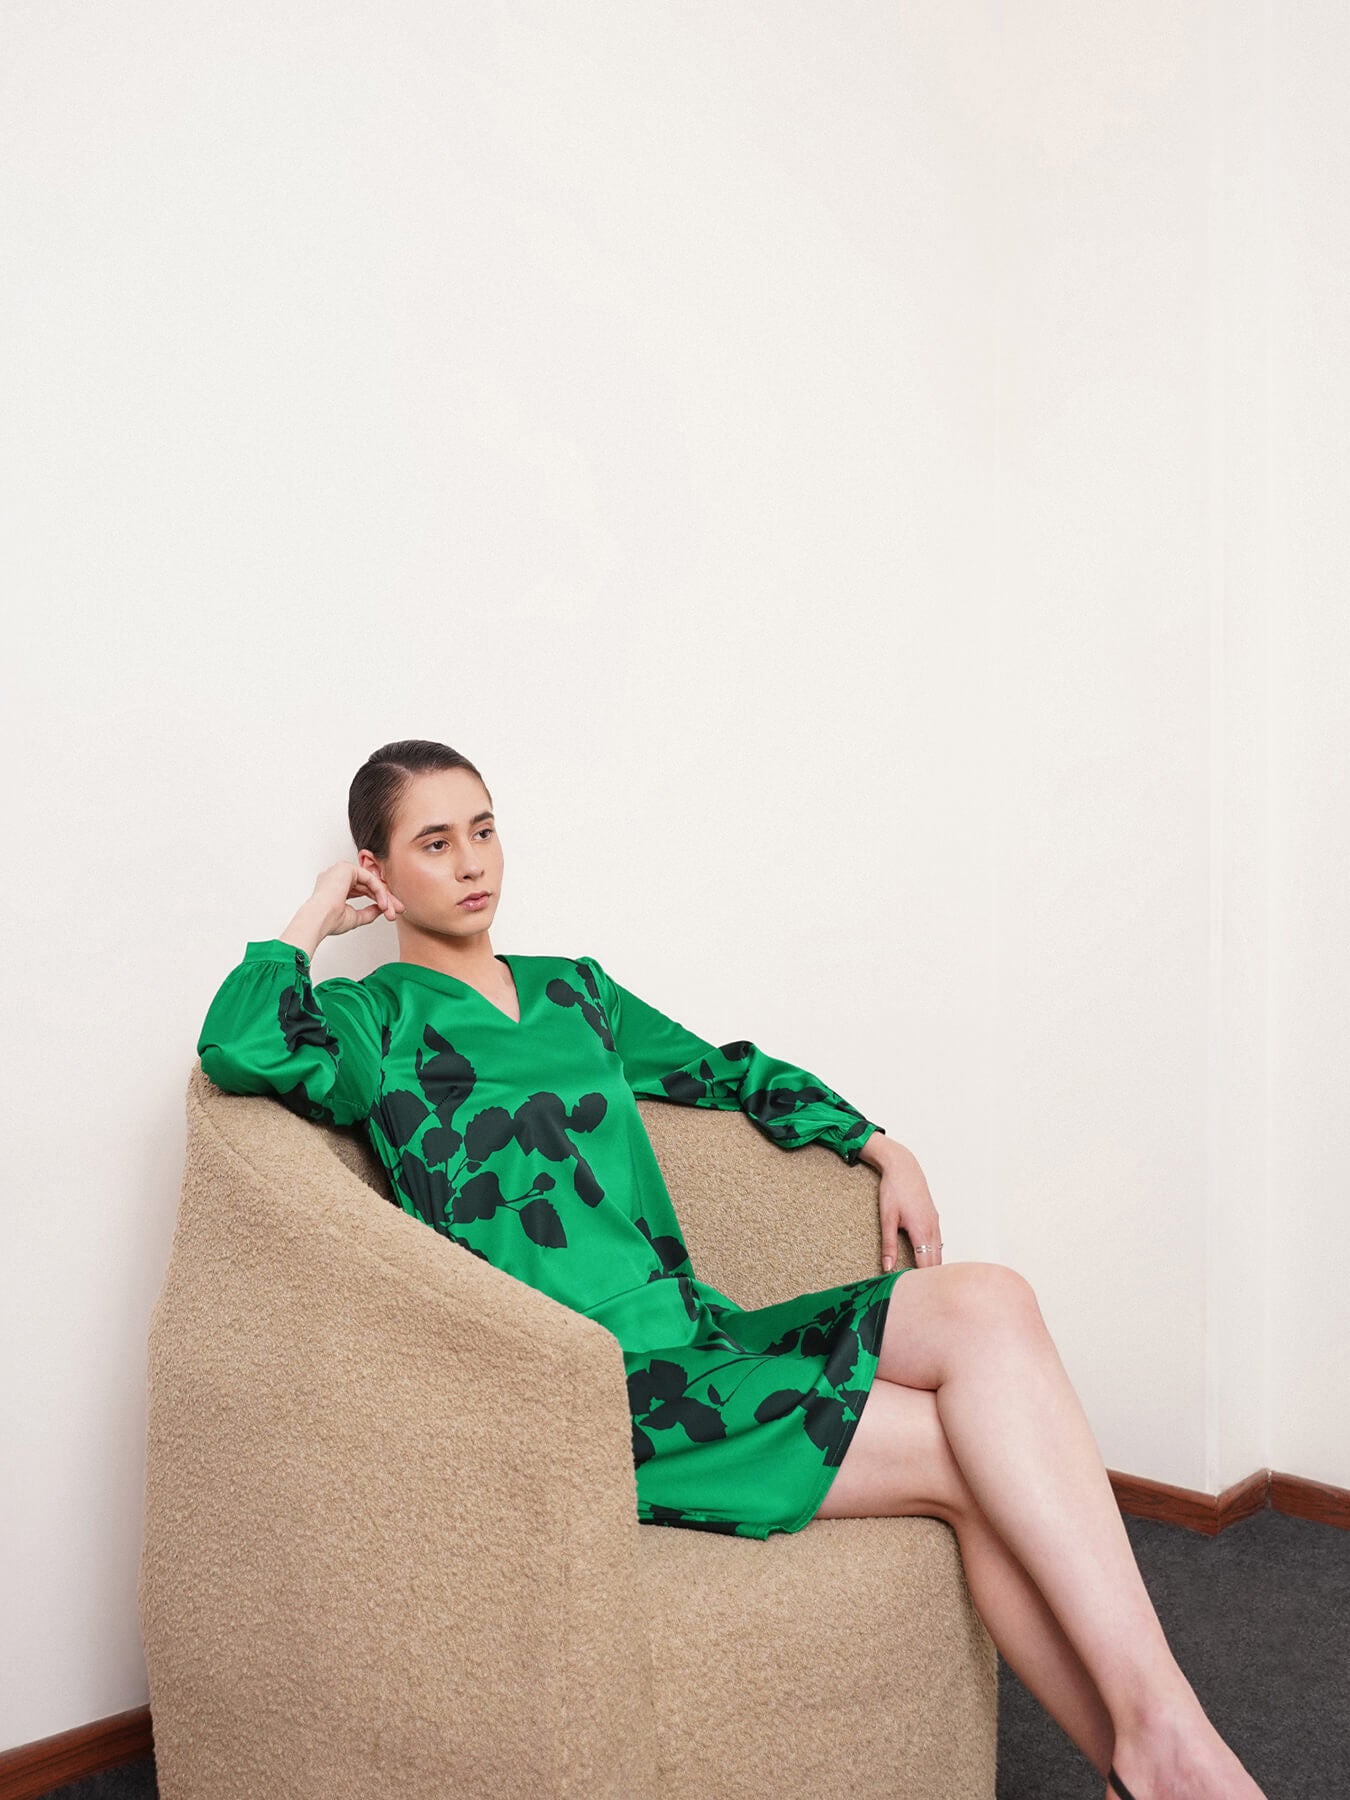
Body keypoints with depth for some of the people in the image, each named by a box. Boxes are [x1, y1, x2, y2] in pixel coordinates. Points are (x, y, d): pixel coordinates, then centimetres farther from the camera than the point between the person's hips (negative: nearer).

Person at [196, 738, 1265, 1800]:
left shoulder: (573, 988, 21)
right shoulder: (377, 1021, 2)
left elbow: (721, 1070, 31)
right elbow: (242, 1048, -21)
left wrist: (879, 1149, 19)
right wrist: (317, 918, -3)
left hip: (696, 1334, 6)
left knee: (988, 1303, -19)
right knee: (969, 1452, -19)